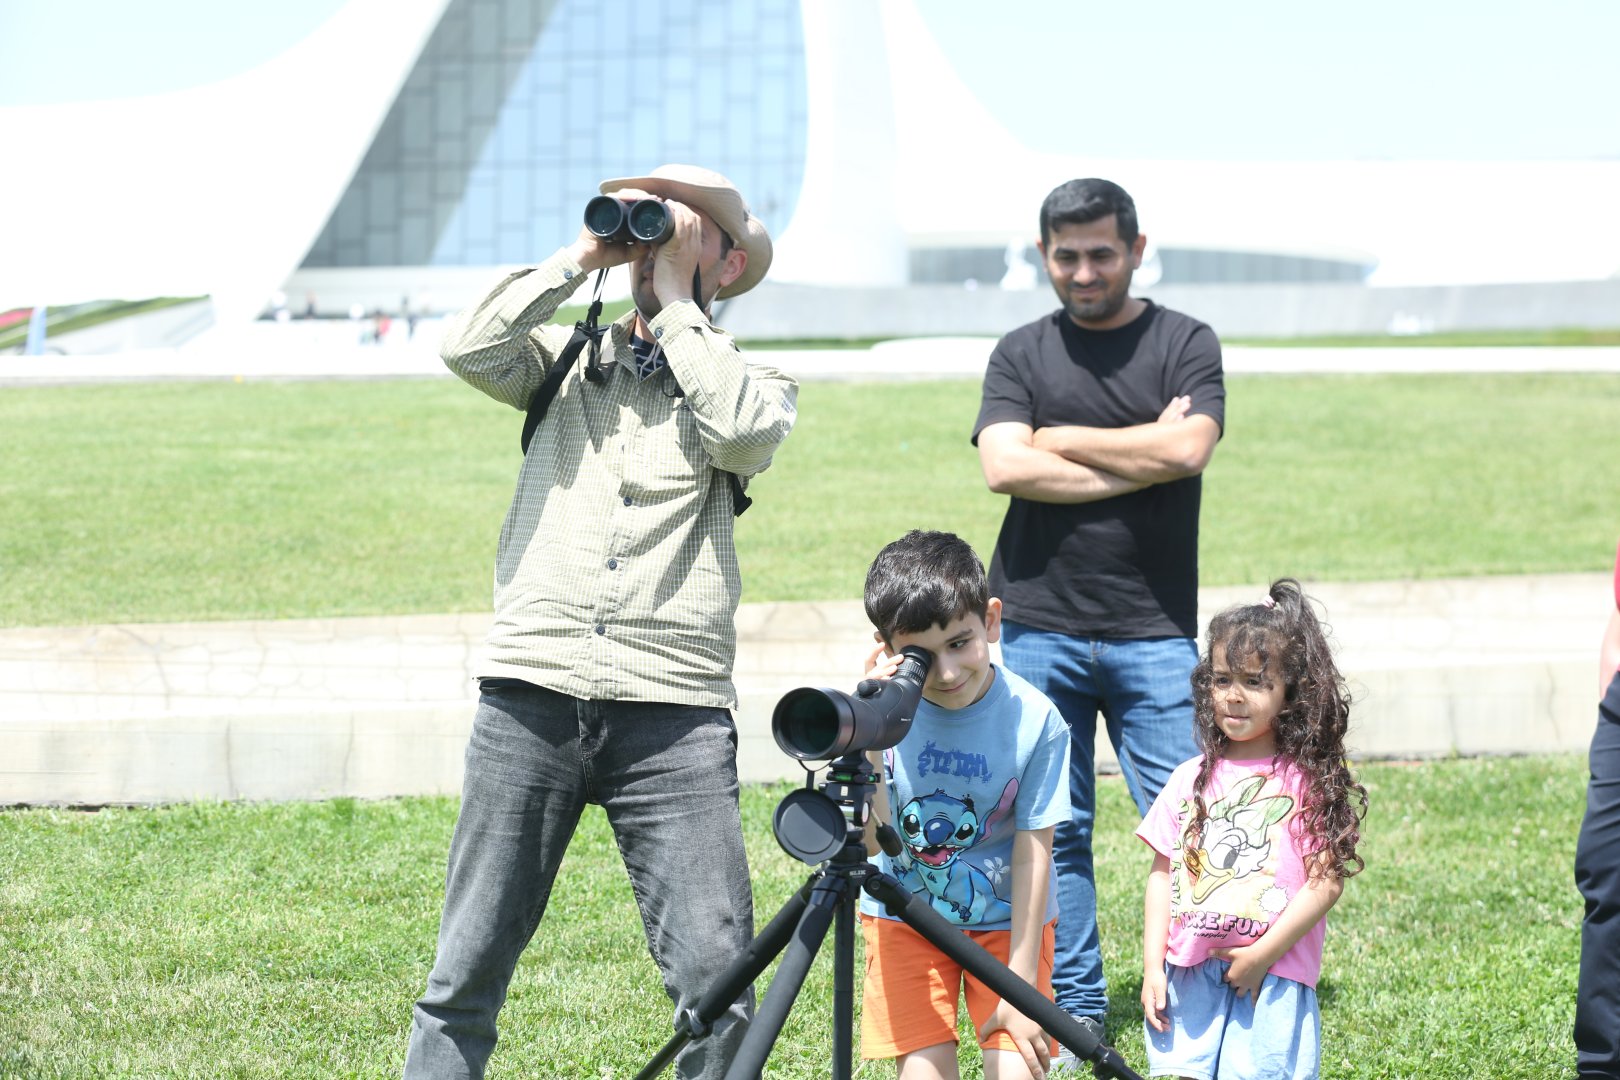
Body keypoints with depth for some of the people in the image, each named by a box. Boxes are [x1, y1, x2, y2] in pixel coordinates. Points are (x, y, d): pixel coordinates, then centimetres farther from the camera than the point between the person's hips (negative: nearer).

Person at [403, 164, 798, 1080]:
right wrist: (580, 261, 3)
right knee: (469, 969, 2)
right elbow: (469, 350, -2)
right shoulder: (567, 359, 16)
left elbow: (742, 431, -10)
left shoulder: (752, 380, 13)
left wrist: (675, 301, 0)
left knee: (718, 977, -8)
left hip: (675, 710, -1)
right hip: (533, 698, 1)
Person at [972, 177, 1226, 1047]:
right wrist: (1142, 456, -7)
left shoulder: (1185, 344, 6)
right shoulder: (1021, 354, 10)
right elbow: (1006, 467, -6)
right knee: (1052, 827, 3)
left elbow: (1188, 448, -12)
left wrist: (1059, 439, -3)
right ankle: (1072, 1003, 12)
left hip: (1154, 631, -1)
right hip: (1037, 626, 2)